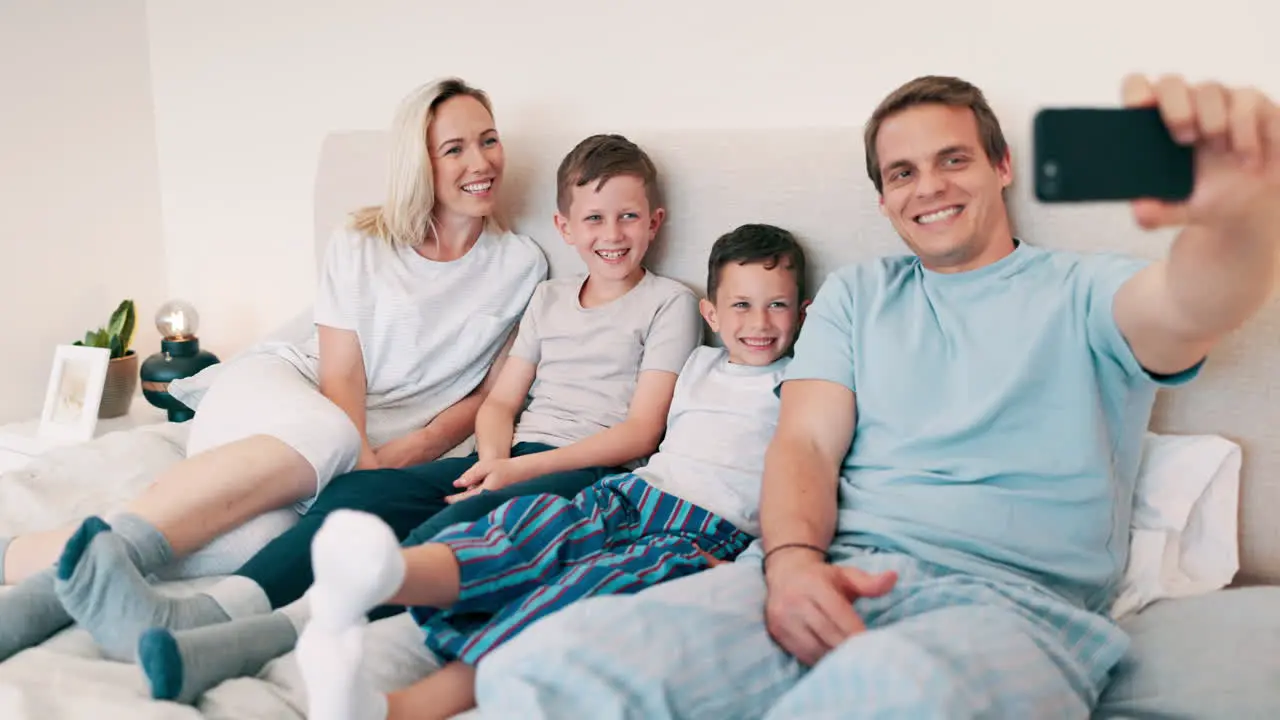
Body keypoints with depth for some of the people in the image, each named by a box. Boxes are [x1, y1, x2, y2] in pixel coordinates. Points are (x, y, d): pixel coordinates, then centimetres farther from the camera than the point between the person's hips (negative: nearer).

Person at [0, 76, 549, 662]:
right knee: (325, 436, -41)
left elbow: (492, 393, 9)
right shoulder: (360, 243, 5)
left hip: (370, 443, 1)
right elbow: (341, 374, -3)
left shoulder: (522, 265, 8)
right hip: (283, 384, -1)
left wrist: (407, 454, -8)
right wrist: (360, 461, -22)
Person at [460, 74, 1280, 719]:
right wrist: (792, 559, -12)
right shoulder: (857, 293, 25)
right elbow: (806, 442, 12)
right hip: (833, 573, 3)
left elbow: (1196, 307, -10)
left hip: (1013, 602, -2)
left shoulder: (1083, 293, 14)